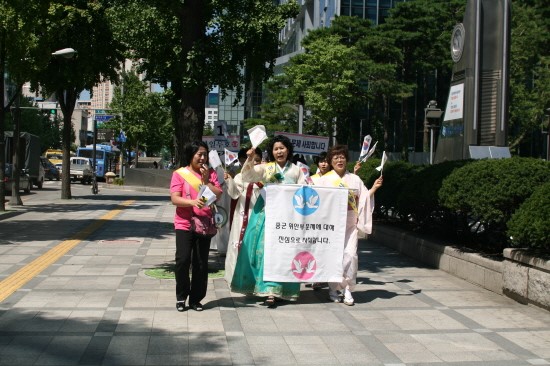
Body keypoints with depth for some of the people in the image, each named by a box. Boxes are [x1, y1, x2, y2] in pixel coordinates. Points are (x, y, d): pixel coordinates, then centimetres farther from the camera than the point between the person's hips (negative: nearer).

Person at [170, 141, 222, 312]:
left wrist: (206, 181, -8)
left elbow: (219, 195, 1)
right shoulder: (179, 174, 1)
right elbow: (174, 199, -8)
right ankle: (181, 296, 8)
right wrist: (192, 202, -24)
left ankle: (196, 298, 15)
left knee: (201, 263, 4)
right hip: (184, 224, -2)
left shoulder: (211, 173, 9)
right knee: (183, 260, -10)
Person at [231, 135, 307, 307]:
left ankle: (272, 290, -1)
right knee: (266, 247, -5)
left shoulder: (296, 170, 12)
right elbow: (248, 175, -6)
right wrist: (249, 160, -24)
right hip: (266, 214, -1)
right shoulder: (265, 168, 8)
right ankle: (270, 289, 3)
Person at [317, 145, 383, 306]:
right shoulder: (325, 179, 6)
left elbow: (363, 199, 13)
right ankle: (333, 288, 12)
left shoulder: (355, 179, 12)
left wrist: (374, 188, 2)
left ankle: (347, 289, -4)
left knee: (350, 254, -10)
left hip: (350, 224, 1)